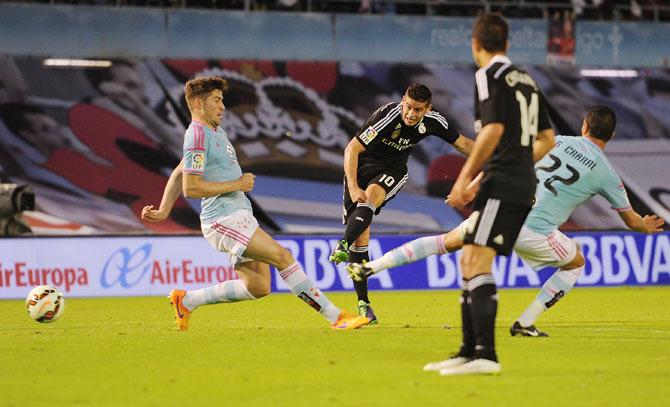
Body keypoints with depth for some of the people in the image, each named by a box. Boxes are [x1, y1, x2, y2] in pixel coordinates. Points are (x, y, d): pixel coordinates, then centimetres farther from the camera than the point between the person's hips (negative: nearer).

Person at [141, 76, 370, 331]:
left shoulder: (215, 132, 20)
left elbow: (179, 174, 27)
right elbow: (191, 188, -19)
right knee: (282, 257, -17)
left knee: (258, 287, 3)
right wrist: (237, 184, -12)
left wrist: (163, 212, 24)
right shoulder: (197, 136, -11)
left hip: (239, 217, 10)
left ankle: (186, 300, 15)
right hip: (224, 219, -10)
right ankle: (337, 317, -18)